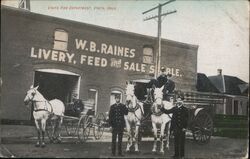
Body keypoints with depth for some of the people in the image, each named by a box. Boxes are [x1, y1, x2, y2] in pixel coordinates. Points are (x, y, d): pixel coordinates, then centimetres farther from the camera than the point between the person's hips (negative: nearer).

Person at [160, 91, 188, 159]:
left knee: (182, 142, 4)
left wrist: (185, 127, -7)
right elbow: (167, 111, 9)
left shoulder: (185, 110, 0)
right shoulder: (174, 109, 7)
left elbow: (186, 119, -1)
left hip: (182, 129, -2)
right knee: (176, 142, 8)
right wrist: (161, 108, -2)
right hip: (176, 128, 2)